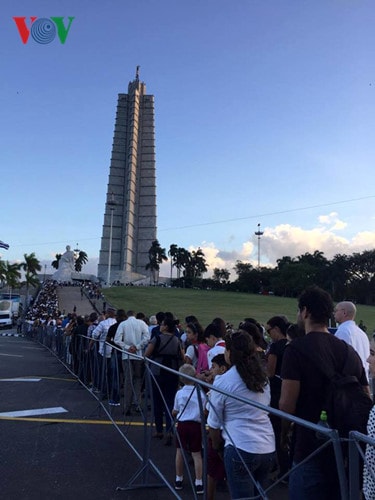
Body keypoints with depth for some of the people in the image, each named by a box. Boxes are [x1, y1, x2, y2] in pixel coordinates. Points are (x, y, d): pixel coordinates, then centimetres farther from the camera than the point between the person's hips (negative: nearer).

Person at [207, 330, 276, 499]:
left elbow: (214, 424, 0)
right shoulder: (263, 378, 6)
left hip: (241, 449, -5)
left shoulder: (222, 382, -8)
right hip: (269, 449, 6)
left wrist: (215, 447, 18)